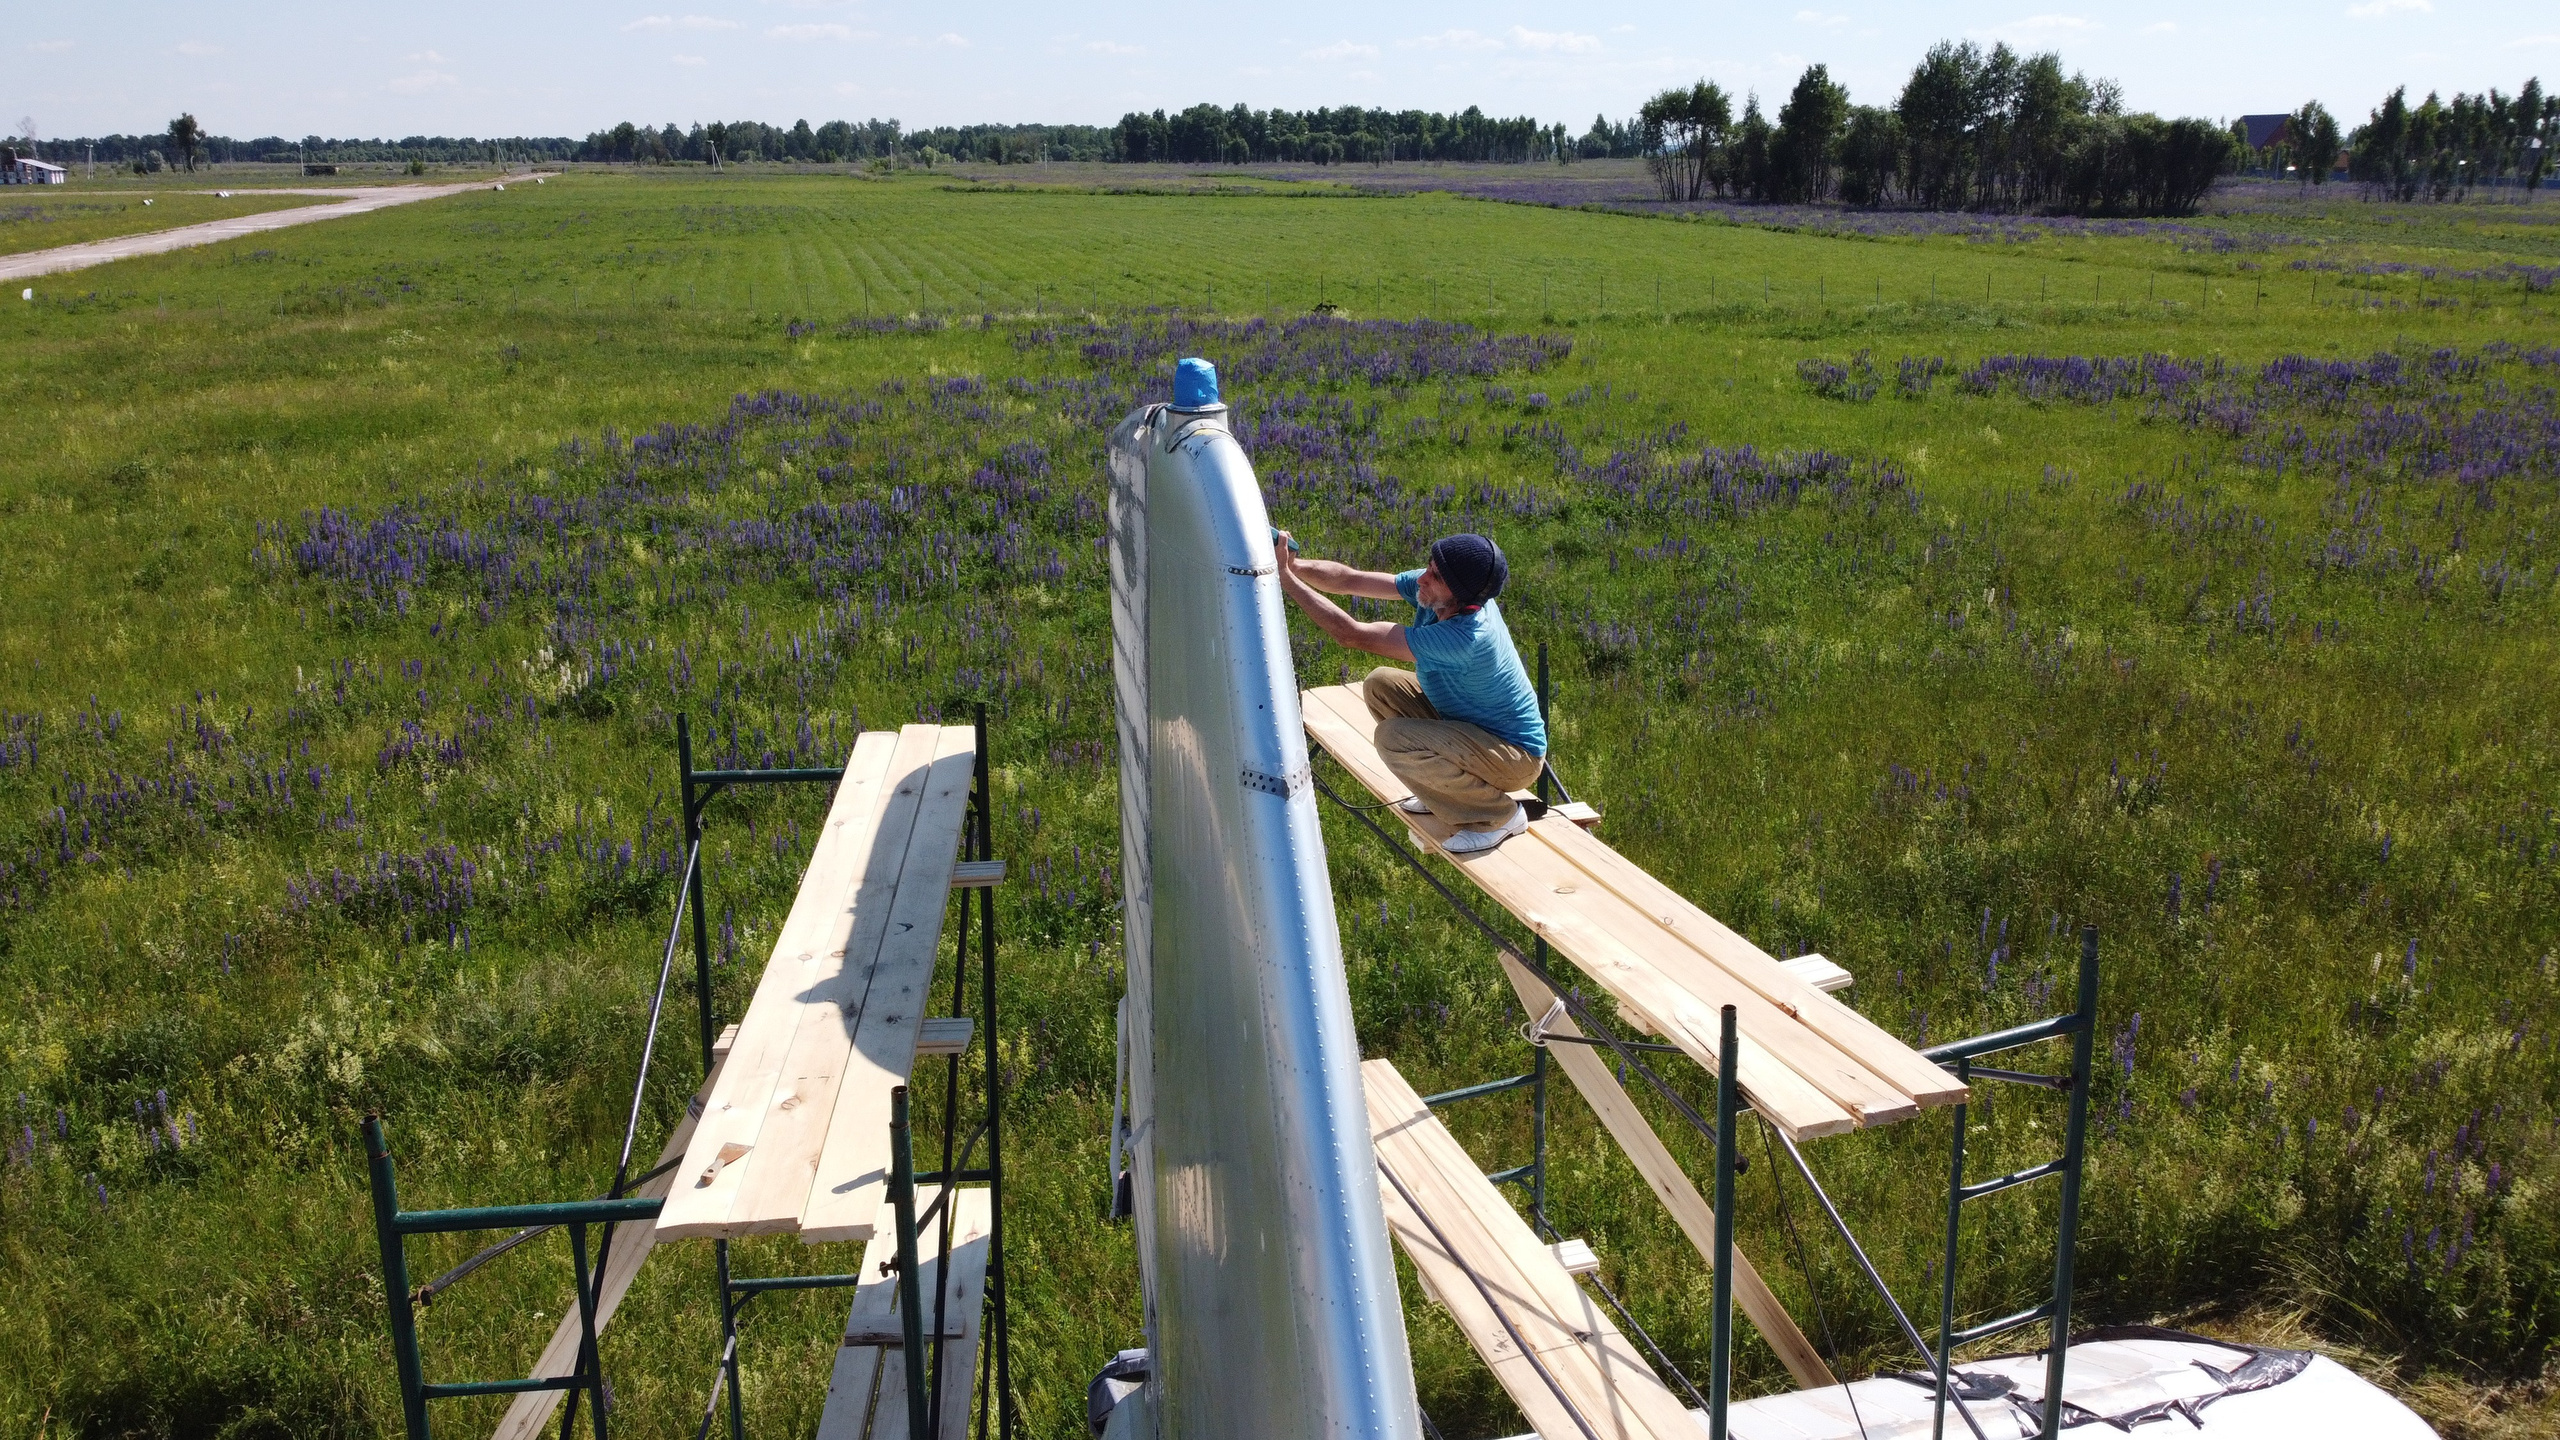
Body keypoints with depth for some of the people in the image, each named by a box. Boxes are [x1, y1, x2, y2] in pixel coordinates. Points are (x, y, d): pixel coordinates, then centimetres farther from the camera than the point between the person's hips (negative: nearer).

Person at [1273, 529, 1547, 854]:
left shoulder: (1464, 638, -37)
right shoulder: (1435, 589, -13)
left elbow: (1350, 634, -35)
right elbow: (1350, 580, -10)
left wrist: (1284, 577, -32)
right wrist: (1291, 564, -26)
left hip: (1516, 755, -9)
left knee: (1394, 738, -26)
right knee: (1380, 684, 1)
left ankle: (1499, 815, -6)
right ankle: (1447, 790, 14)